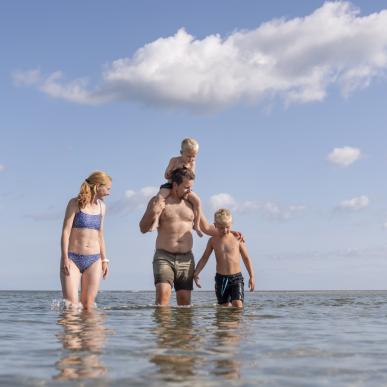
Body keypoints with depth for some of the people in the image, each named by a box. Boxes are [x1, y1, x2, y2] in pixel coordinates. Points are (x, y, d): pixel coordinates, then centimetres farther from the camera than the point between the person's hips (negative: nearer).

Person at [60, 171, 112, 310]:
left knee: (88, 305, 0)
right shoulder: (75, 203, -2)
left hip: (94, 260, 4)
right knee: (71, 305, -12)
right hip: (73, 258, -4)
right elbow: (65, 232, -7)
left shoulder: (101, 206, 12)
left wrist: (104, 260, 14)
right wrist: (65, 258, -14)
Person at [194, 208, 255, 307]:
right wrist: (196, 273, -6)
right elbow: (204, 258, 8)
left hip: (236, 277, -2)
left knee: (238, 305, -16)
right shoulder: (213, 240, 5)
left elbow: (246, 258, 5)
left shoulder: (237, 238, 0)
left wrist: (252, 276, 2)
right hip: (220, 278, 2)